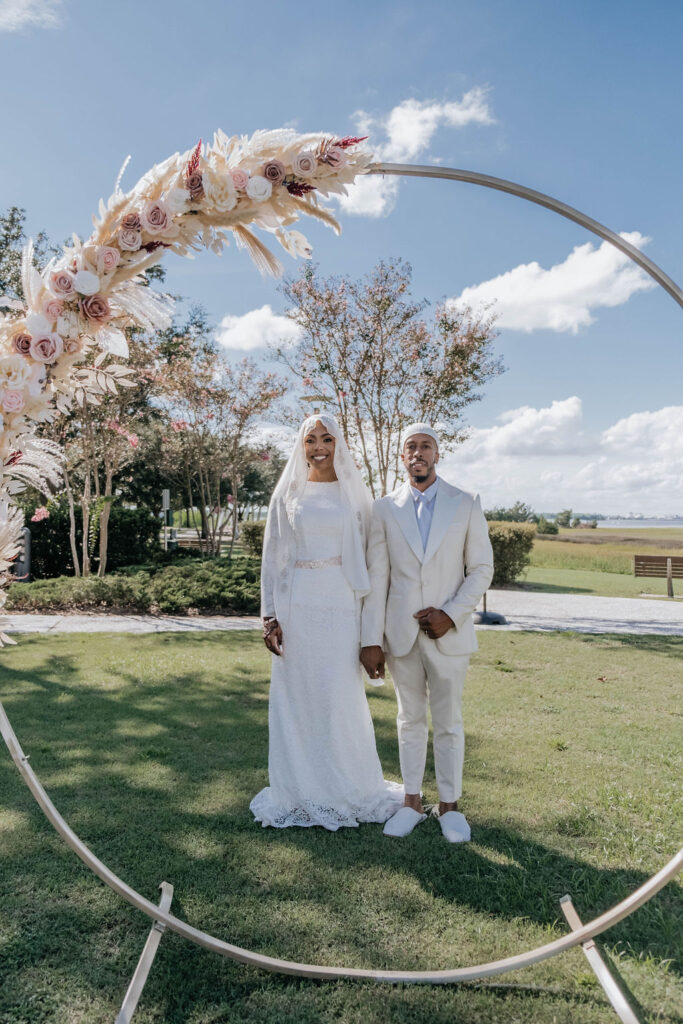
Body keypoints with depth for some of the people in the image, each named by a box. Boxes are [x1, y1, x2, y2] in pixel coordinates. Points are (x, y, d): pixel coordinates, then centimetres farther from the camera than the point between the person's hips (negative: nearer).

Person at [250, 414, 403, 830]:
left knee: (341, 698, 1)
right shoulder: (288, 493, 5)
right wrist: (269, 615, 0)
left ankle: (348, 789, 22)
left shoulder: (353, 492, 5)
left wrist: (370, 614, 1)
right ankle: (301, 791, 23)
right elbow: (272, 556, 6)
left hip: (340, 604, -1)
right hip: (296, 604, 1)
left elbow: (364, 554, 6)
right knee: (296, 697, 7)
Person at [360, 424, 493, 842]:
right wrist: (371, 640, -4)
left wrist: (451, 615, -12)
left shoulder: (466, 505, 0)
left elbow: (482, 568, 1)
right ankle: (412, 802, 27)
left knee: (449, 722, 9)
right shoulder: (385, 508, 2)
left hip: (448, 633, -1)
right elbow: (377, 577, 0)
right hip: (401, 634, 1)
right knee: (410, 720, 13)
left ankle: (450, 805, 25)